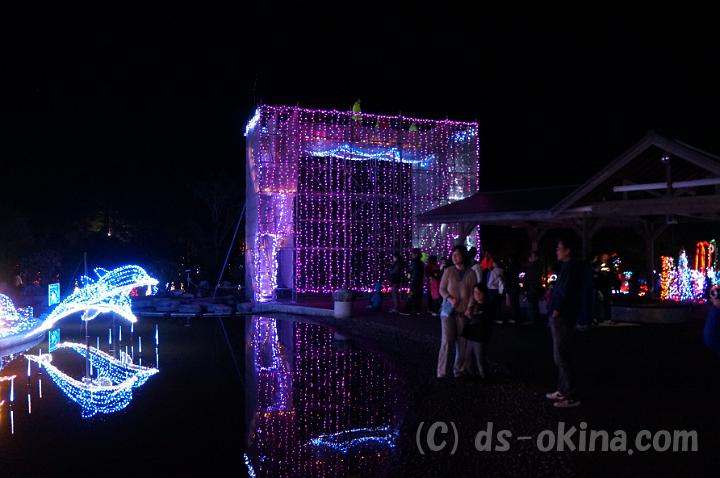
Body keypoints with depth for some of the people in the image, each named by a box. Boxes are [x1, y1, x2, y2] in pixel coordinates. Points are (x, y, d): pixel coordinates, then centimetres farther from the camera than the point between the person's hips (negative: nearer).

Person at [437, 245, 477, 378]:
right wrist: (450, 299, -14)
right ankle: (442, 372, -2)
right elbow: (441, 289, 3)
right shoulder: (448, 271, 2)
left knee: (462, 341, 5)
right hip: (448, 310, -1)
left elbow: (472, 293, 3)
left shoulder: (470, 274, 2)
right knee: (446, 341, -6)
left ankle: (459, 370, 17)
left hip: (463, 312, 1)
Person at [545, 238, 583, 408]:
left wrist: (557, 311, -14)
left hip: (562, 318, -11)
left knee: (562, 357, -8)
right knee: (561, 356, 16)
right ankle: (562, 391, 25)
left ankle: (570, 397, -4)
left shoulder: (571, 268, -15)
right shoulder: (567, 267, 15)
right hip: (560, 318, 11)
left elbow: (566, 293, -21)